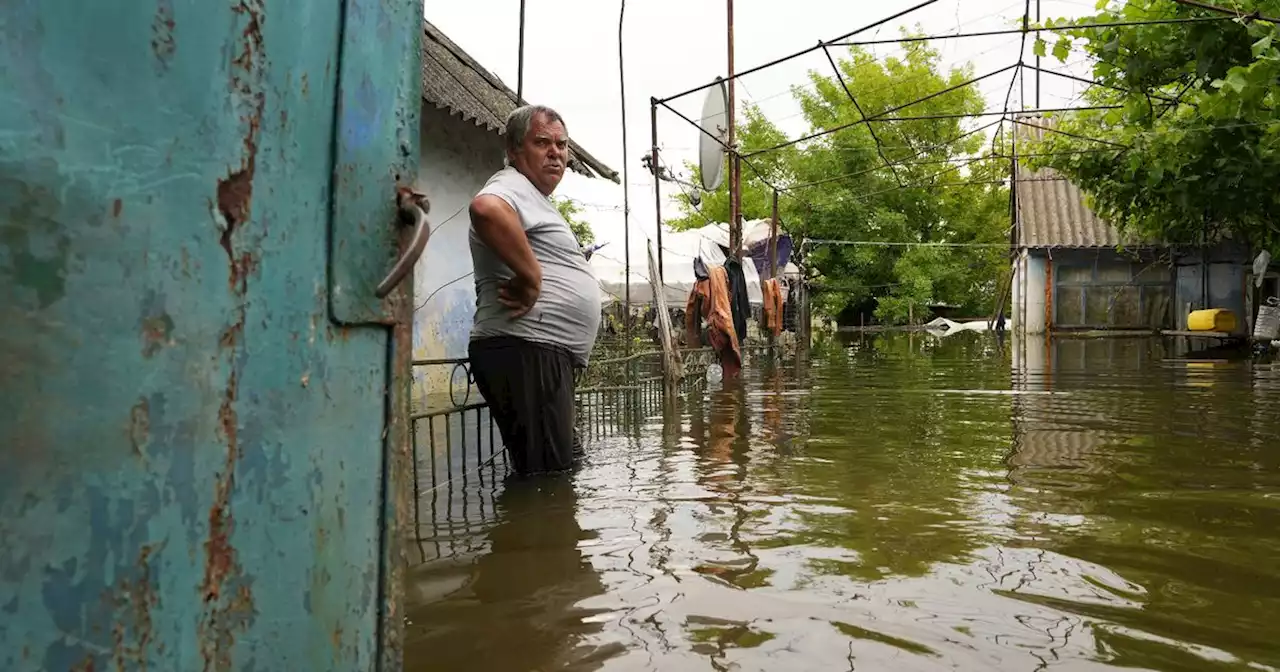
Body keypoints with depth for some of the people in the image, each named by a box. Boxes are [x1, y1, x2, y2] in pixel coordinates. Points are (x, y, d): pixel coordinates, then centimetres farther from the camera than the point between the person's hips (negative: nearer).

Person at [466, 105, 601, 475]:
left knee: (555, 469, 16)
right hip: (526, 349, -11)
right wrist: (531, 276, -24)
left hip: (548, 353, 11)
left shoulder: (535, 197, 27)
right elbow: (486, 209, -32)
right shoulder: (513, 185, -7)